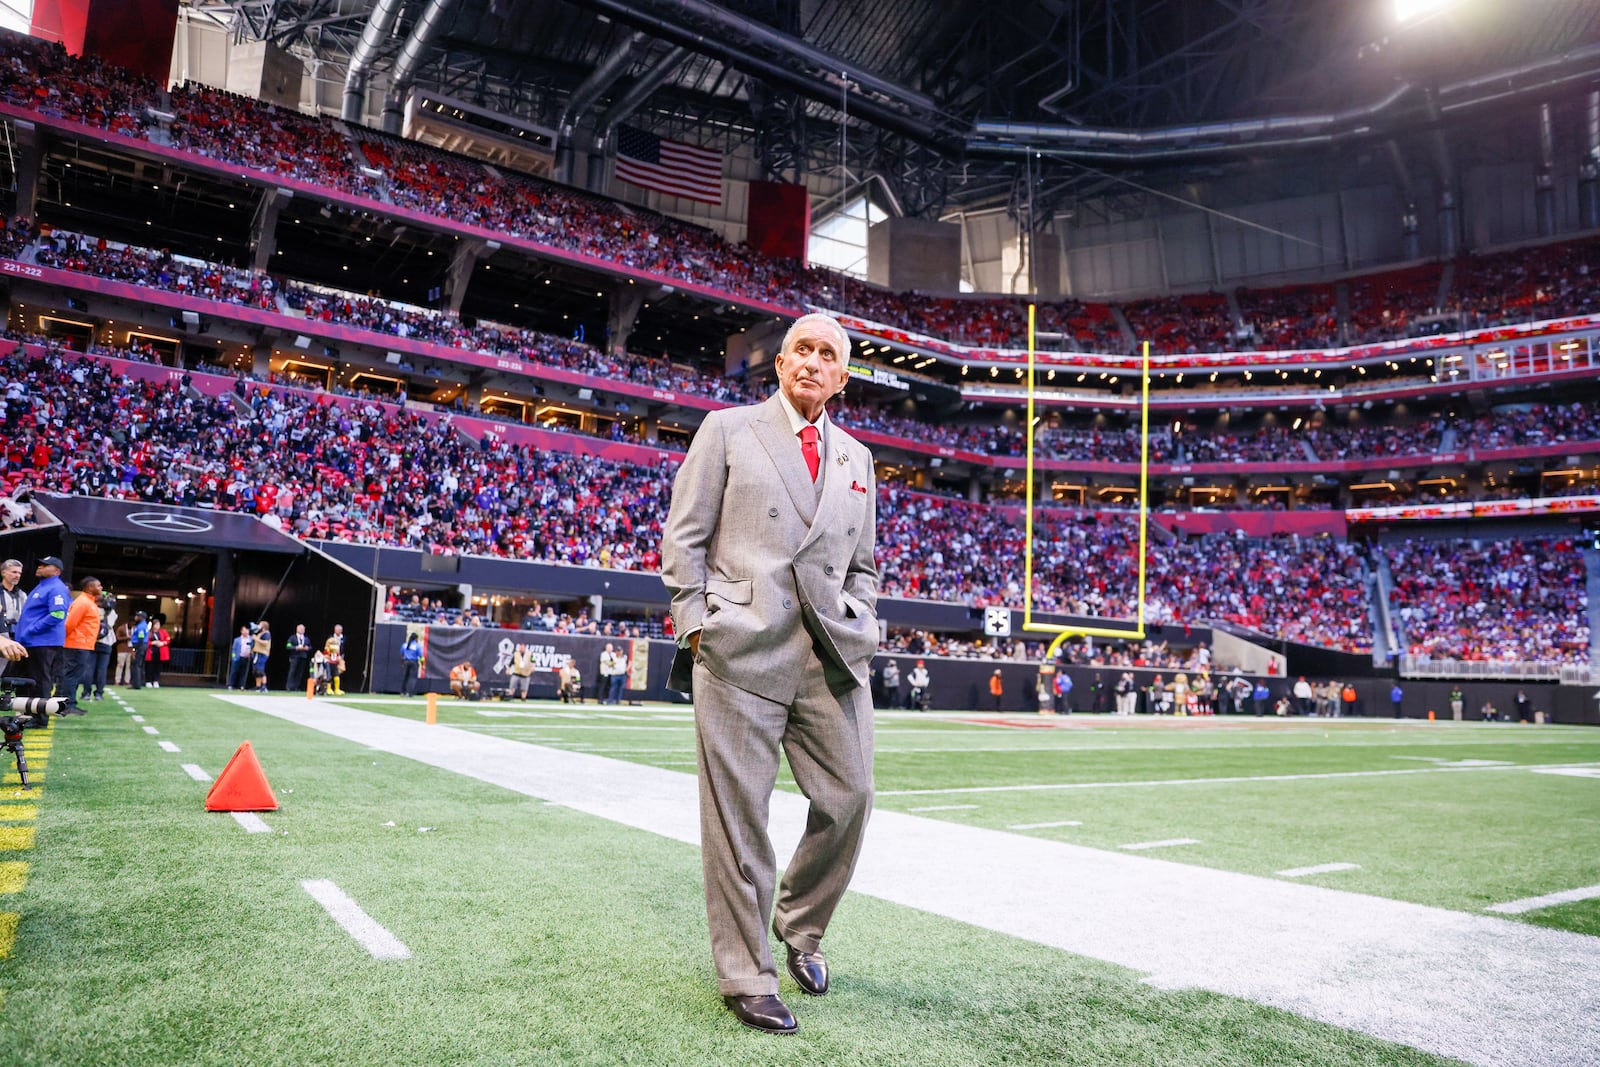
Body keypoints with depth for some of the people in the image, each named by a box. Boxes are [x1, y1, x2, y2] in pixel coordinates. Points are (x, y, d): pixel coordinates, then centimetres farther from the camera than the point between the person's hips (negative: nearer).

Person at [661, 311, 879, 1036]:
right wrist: (697, 625, -5)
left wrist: (859, 632, 8)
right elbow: (684, 535, 4)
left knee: (849, 796, 3)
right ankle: (745, 978, 14)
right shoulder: (728, 429, 8)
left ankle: (799, 928, 30)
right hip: (741, 648, -4)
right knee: (738, 811, -1)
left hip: (833, 656, 5)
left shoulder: (855, 459, 21)